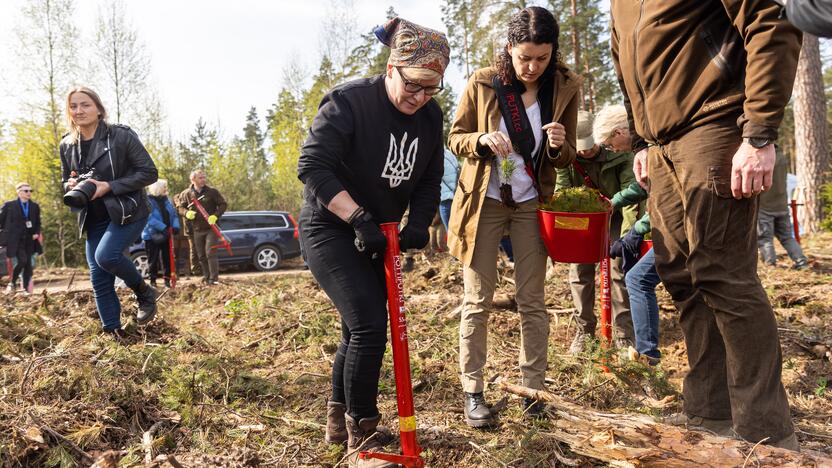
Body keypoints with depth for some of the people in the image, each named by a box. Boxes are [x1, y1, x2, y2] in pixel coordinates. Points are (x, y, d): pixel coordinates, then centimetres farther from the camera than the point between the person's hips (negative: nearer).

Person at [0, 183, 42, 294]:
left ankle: (26, 288, 11)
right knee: (22, 261, -18)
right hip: (15, 239, -4)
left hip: (29, 239, 4)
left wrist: (37, 233, 0)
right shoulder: (9, 205, 0)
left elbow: (38, 223, 16)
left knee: (28, 263, 3)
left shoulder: (35, 206, 10)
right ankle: (12, 283, 4)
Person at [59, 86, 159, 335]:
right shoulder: (67, 146, 5)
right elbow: (66, 182, 19)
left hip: (127, 211, -5)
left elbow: (150, 173, -12)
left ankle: (144, 292, 0)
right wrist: (72, 186, -7)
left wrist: (109, 186, -20)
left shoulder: (121, 135, -11)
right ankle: (113, 332, 13)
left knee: (106, 255, -28)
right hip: (94, 218, 6)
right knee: (99, 278, 2)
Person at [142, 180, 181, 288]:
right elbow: (150, 218, -21)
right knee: (153, 259, 3)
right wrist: (163, 228, -28)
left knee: (168, 258, 6)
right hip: (152, 235, -6)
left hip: (166, 234, 6)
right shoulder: (149, 201, -10)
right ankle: (153, 281, 12)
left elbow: (174, 214, 11)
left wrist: (175, 226, -7)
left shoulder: (166, 200, 11)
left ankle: (167, 280, 13)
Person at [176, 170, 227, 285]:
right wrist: (187, 213, -15)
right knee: (201, 256, 9)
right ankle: (206, 277, 21)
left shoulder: (212, 191, -3)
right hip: (196, 230, 3)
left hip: (211, 228, -3)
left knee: (210, 253, -10)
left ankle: (214, 278, -6)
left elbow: (223, 204, -2)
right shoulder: (186, 193, 2)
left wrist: (215, 216, -18)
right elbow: (181, 208, 8)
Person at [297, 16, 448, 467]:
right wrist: (359, 218, -31)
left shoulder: (430, 116, 0)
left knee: (359, 328, 14)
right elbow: (312, 166, -25)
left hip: (377, 237, 7)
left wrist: (418, 223, -11)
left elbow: (430, 180, 6)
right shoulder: (349, 101, -20)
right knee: (369, 324, -17)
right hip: (330, 230, -7)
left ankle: (338, 419, 34)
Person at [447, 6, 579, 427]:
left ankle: (533, 390, 12)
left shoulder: (564, 88, -5)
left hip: (531, 204, 2)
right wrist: (482, 140, -23)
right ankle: (473, 392, 7)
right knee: (477, 300, -1)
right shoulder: (482, 84, -10)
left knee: (532, 301, 3)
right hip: (483, 201, -1)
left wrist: (559, 145, -22)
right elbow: (456, 139, -1)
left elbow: (565, 159, 2)